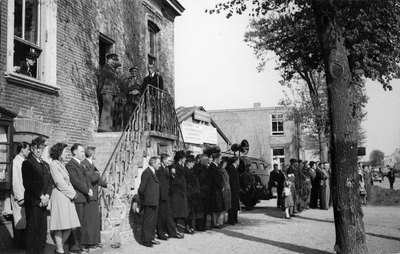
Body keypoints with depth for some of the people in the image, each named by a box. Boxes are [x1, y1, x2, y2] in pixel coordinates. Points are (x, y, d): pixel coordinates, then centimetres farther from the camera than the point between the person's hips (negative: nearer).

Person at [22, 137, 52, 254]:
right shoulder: (27, 163, -1)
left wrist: (47, 196, -3)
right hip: (32, 202, -6)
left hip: (44, 202, 6)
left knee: (43, 230, 5)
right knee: (32, 230, -4)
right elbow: (28, 184, -10)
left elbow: (50, 182, 14)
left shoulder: (46, 165, 19)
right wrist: (41, 196, -13)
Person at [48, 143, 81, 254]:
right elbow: (60, 183, -13)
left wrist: (72, 192, 3)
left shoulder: (61, 164, 18)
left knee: (69, 227, 7)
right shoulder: (54, 164, -9)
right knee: (60, 226, -2)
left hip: (67, 197, 8)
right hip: (59, 197, -8)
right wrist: (73, 193, -7)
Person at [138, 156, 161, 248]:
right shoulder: (146, 172, -16)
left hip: (154, 202, 10)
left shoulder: (153, 172, 15)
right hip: (149, 202, -10)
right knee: (147, 221, -1)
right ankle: (145, 241, 7)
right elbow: (141, 189, -18)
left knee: (153, 221, 17)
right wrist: (144, 198, -7)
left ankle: (151, 238, 27)